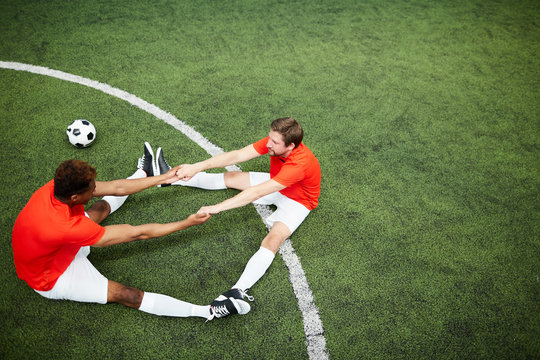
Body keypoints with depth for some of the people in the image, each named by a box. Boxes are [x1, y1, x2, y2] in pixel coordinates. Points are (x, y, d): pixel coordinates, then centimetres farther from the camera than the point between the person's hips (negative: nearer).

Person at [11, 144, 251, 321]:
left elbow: (115, 187, -13)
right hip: (50, 278, -8)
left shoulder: (57, 188, -23)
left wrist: (163, 179, -10)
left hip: (56, 250, 8)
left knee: (103, 206, 16)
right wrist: (186, 224, -27)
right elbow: (137, 234, -35)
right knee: (126, 295, -17)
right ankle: (209, 312, -23)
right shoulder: (66, 227, -43)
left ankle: (145, 172, 39)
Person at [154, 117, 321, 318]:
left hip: (297, 200, -7)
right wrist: (197, 167, -33)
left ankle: (240, 290, -45)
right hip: (275, 185, 7)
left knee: (273, 239, -32)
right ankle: (170, 178, 19)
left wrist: (217, 208, -44)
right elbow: (236, 156, -24)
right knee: (229, 177, 8)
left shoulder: (299, 164, -41)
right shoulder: (273, 142, -21)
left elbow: (256, 193, -44)